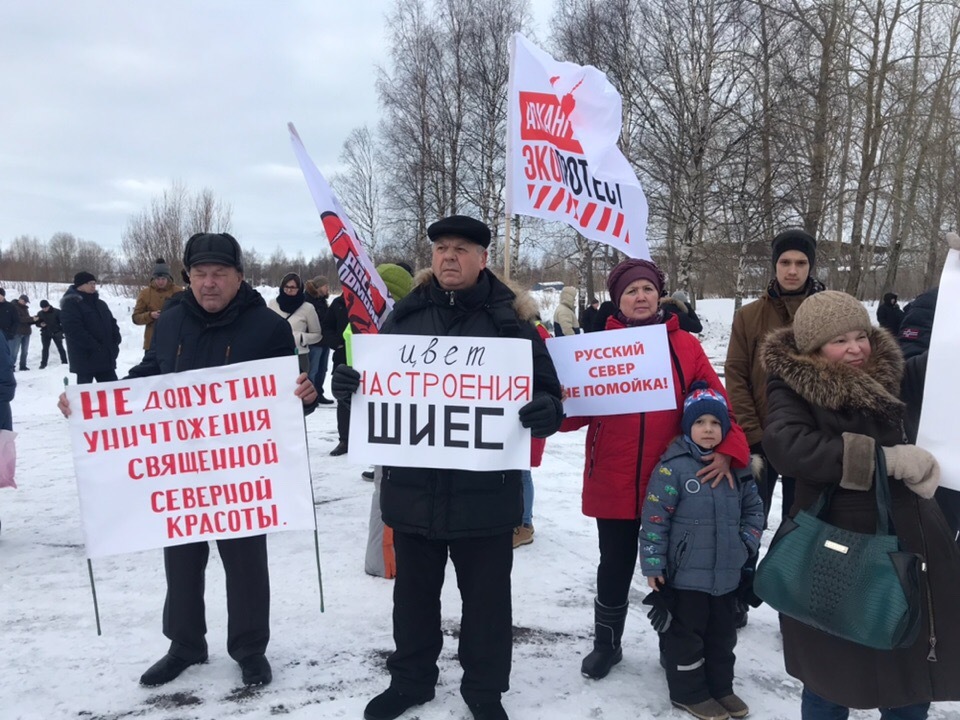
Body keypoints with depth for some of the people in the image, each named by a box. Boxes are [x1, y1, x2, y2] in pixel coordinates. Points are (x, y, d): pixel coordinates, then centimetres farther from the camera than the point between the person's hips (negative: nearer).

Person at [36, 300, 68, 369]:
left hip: (56, 333, -2)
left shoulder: (56, 312, -10)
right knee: (45, 348, 1)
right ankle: (43, 363, 6)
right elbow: (37, 322, 9)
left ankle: (64, 362, 14)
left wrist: (62, 331, -13)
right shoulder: (40, 313, 1)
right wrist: (40, 324, -14)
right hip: (45, 334, 2)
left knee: (60, 347, 6)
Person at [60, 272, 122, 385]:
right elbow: (74, 330, -19)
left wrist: (115, 343, 2)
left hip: (106, 358, 7)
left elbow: (112, 323, 19)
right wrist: (94, 346, -22)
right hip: (85, 359, -7)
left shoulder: (100, 304, 17)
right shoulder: (70, 304, -8)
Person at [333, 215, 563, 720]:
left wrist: (547, 411, -24)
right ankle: (410, 678, 39)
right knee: (414, 589, 18)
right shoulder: (405, 314, 5)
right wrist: (348, 383, -10)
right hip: (412, 484, 3)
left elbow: (546, 391, -1)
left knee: (486, 594, 12)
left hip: (486, 488, -2)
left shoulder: (509, 319, -2)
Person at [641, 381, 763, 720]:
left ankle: (721, 687, 36)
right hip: (685, 573, -6)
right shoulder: (673, 466, -14)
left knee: (722, 633, 19)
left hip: (727, 572, 6)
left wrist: (748, 541, 4)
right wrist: (653, 564, -14)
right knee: (686, 634, 8)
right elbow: (654, 517, -14)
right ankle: (689, 692, 25)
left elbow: (753, 507, 17)